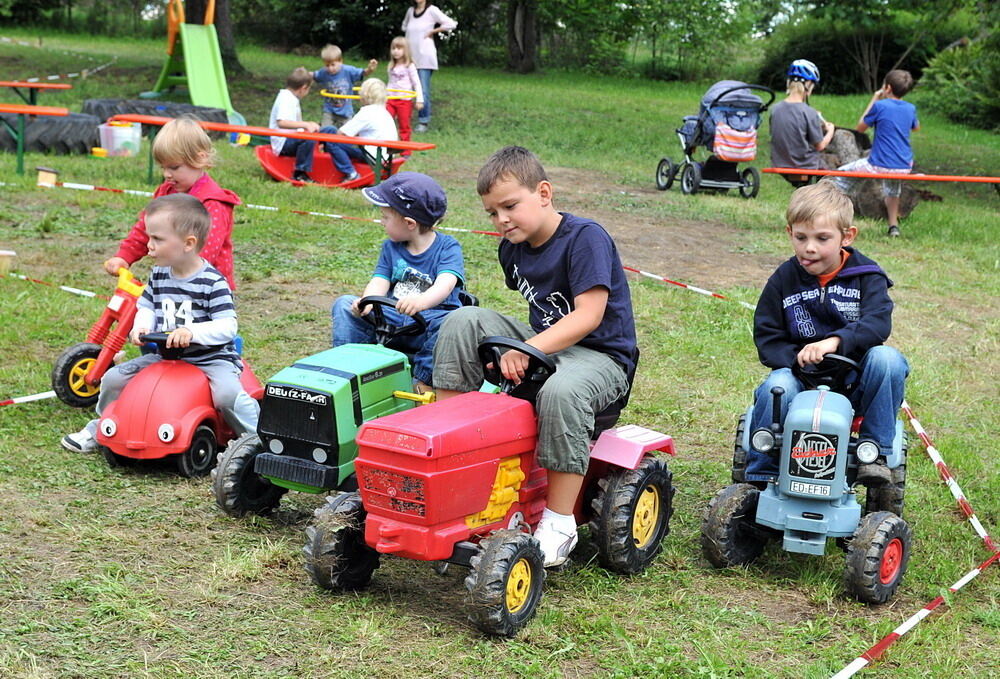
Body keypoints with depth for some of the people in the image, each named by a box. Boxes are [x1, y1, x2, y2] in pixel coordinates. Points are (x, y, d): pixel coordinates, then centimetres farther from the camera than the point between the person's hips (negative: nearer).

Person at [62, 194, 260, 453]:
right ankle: (102, 429, 28)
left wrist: (192, 332, -37)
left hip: (211, 358, -6)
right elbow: (147, 307, 13)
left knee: (228, 394, -34)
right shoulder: (159, 275, 4)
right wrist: (141, 326, -10)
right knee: (113, 378, 2)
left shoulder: (213, 282, -17)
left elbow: (227, 326, -22)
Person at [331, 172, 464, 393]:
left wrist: (421, 301, -46)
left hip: (430, 317, -5)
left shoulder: (448, 247, -6)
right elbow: (379, 282, 0)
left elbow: (445, 284, -24)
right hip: (391, 320, 5)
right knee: (344, 305, -8)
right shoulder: (390, 247, 12)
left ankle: (423, 382, -33)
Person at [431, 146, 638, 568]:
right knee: (463, 322, -10)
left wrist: (528, 349, -33)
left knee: (561, 392, -40)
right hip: (542, 344, 7)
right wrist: (521, 347, 9)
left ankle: (559, 525, -30)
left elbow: (588, 316, -26)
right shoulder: (513, 249, 8)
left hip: (600, 355, -7)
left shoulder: (585, 237, -16)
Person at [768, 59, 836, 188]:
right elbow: (820, 146, -10)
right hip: (805, 170, -6)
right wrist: (830, 130, 11)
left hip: (782, 168, 6)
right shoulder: (810, 113, -19)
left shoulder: (775, 109, -3)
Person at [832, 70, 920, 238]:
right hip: (904, 167, 5)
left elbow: (860, 127, 5)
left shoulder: (880, 106, -9)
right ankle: (893, 226, 35)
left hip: (879, 166, -5)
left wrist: (873, 100, 10)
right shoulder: (910, 108, 5)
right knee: (892, 189, 39)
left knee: (841, 175, 13)